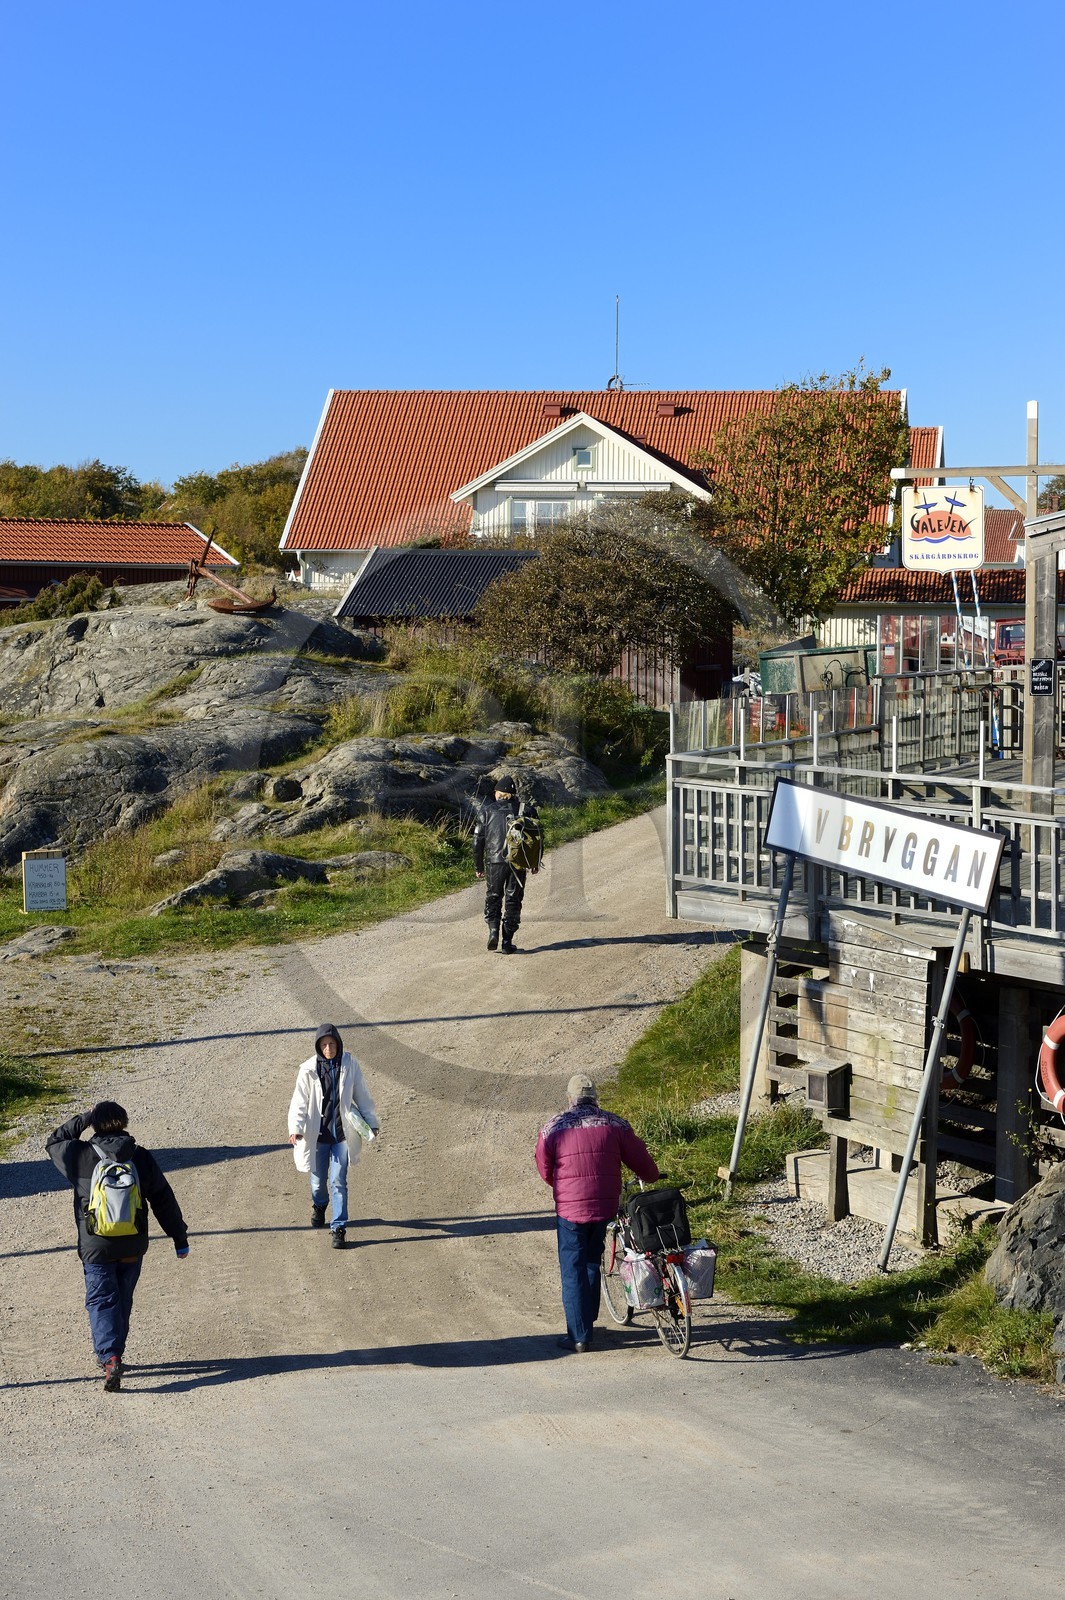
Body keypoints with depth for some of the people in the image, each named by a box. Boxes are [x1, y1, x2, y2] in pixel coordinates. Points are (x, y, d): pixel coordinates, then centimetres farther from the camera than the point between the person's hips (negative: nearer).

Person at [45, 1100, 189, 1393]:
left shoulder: (80, 1156, -9)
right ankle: (113, 1352, 29)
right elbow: (164, 1201, 2)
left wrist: (81, 1119, 15)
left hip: (96, 1247, -2)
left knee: (101, 1302, -1)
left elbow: (53, 1142, 14)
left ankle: (110, 1358, -19)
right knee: (123, 1301, 19)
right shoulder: (141, 1157, -3)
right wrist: (180, 1238, 10)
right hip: (133, 1247, 2)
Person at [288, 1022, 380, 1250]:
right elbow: (300, 1102, -7)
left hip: (342, 1134, -1)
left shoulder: (349, 1065, -4)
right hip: (317, 1134, 1)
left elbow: (361, 1095, 6)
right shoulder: (309, 1069, -7)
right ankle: (319, 1206, 47)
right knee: (318, 1180, 15)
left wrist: (372, 1122, 10)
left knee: (338, 1182, -5)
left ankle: (338, 1228, 2)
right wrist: (295, 1128, -21)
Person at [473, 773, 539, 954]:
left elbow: (478, 840, 2)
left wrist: (478, 866, 10)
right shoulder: (526, 809, 4)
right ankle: (508, 941, 4)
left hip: (495, 861, -1)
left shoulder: (487, 810, 1)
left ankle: (493, 930, -5)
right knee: (513, 900, 8)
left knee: (493, 898, 15)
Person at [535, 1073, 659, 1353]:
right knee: (592, 1262, 22)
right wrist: (651, 1178, 26)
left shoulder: (552, 1129, -6)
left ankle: (579, 1337, 3)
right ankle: (587, 1322, 32)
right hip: (605, 1207, 3)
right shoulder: (614, 1124, -1)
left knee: (573, 1270, 4)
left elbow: (545, 1171, 4)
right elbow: (641, 1161, 4)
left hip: (570, 1209, -3)